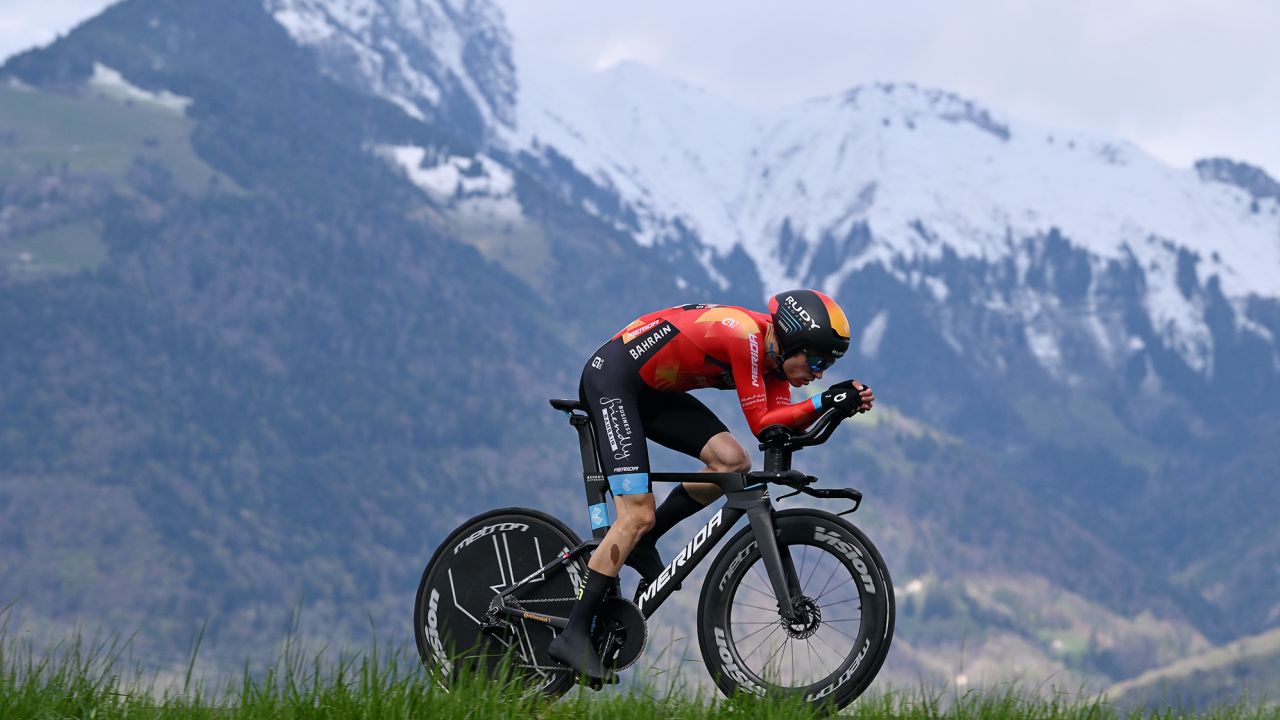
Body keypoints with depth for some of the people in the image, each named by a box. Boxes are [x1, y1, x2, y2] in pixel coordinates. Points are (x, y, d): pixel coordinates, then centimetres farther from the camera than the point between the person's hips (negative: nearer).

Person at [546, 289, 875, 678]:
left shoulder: (771, 354, 2)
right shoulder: (747, 335, -25)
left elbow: (782, 429, -6)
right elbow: (761, 424, -25)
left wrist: (840, 404, -18)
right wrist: (822, 403, -31)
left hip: (653, 392, 9)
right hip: (611, 379, -9)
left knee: (733, 462, -9)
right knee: (638, 516, -16)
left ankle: (641, 543, 6)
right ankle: (574, 635, -12)